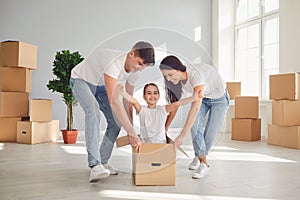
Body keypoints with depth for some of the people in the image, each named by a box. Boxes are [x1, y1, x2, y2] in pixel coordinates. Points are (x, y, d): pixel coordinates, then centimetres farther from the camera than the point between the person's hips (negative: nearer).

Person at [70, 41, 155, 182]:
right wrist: (131, 133, -47)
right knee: (93, 111, -34)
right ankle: (95, 166, -35)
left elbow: (127, 100, -3)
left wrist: (131, 131, -4)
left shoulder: (134, 72, -15)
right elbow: (114, 101, -47)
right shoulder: (113, 63, -41)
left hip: (100, 85, 8)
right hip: (81, 80, -7)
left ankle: (102, 162, 11)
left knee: (116, 121, -3)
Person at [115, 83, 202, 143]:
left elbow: (177, 104, -14)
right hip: (145, 144, -1)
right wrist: (123, 93, -42)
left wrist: (194, 98, -28)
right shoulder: (142, 110, -2)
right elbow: (133, 101, -22)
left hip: (161, 144, 1)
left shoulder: (163, 109, 0)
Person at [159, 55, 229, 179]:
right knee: (195, 126, -17)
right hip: (203, 98, 5)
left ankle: (200, 156, 19)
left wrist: (182, 135, -50)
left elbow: (196, 107, -48)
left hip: (219, 98, -5)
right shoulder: (177, 78, -19)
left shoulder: (195, 74, -41)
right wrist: (165, 128, -11)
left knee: (210, 133, -8)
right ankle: (203, 163, -4)